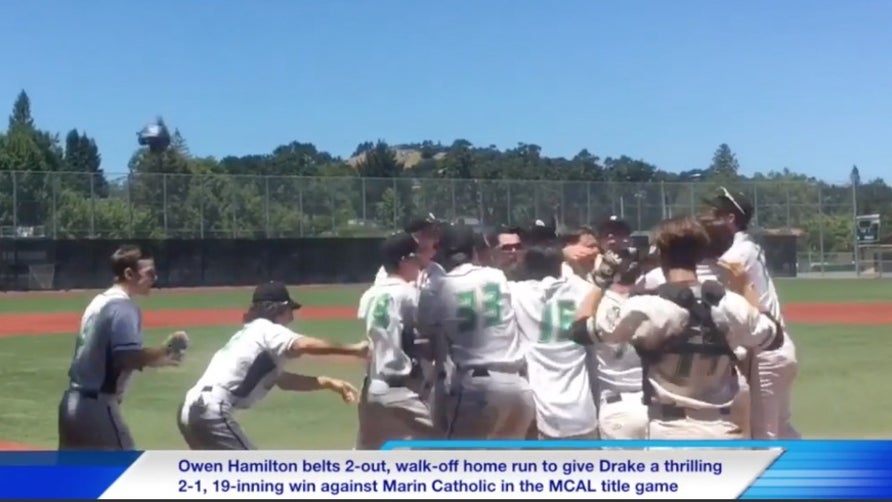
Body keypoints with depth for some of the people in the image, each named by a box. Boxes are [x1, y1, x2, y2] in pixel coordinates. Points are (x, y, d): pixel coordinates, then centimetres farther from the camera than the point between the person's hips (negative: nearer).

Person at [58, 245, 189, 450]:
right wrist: (166, 348, -13)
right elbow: (128, 358, -24)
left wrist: (159, 358, 13)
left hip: (73, 402, 9)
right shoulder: (123, 307, -14)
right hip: (97, 406, -9)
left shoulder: (100, 302, 15)